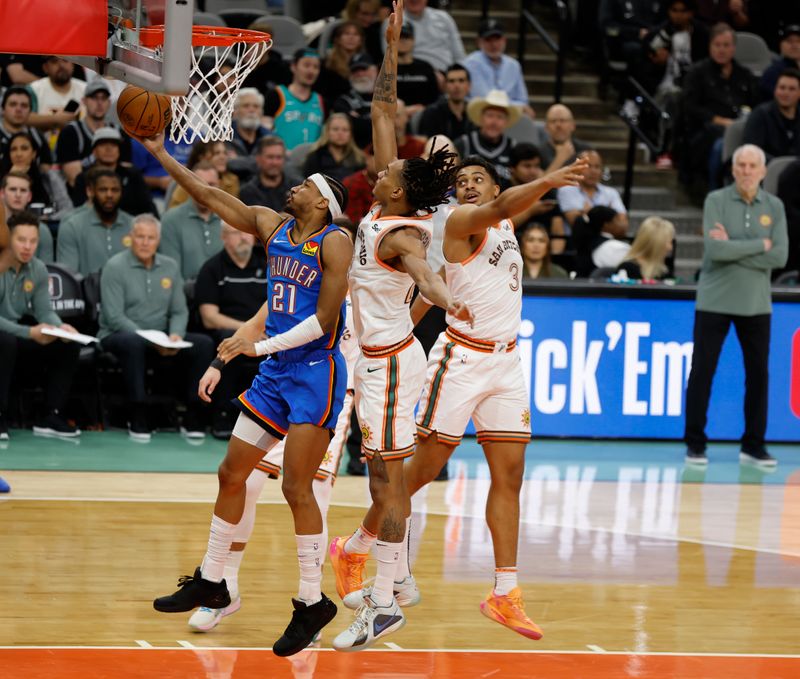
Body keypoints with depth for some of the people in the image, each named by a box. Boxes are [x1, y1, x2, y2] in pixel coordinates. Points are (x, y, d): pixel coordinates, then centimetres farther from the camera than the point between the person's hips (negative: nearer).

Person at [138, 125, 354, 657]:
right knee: (232, 473, 11)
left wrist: (260, 346, -15)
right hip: (275, 373, 8)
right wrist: (161, 154, 11)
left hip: (317, 373, -8)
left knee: (297, 488, -11)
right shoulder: (273, 226, 9)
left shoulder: (335, 242, -12)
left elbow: (324, 320, -17)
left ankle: (313, 603, -3)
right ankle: (212, 583, 24)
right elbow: (211, 196, 13)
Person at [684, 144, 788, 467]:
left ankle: (753, 445, 15)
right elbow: (714, 249, -17)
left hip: (756, 304, 3)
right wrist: (759, 245, -12)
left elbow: (779, 257, -8)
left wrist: (734, 248, -14)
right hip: (714, 301, -3)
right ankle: (695, 443, 9)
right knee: (702, 371, -1)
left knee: (758, 373, 4)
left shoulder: (774, 207, 4)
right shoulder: (716, 201, -4)